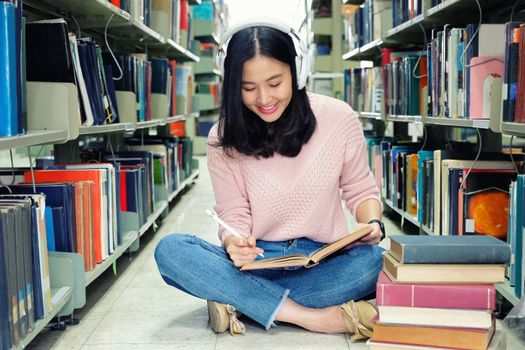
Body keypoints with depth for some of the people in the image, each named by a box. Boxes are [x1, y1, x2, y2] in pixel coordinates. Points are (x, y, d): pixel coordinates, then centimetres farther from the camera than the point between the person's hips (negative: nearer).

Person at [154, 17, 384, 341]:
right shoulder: (223, 140, -4)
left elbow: (360, 190, 6)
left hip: (325, 260, 0)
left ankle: (238, 300, -23)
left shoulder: (338, 118, -4)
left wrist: (372, 223, -16)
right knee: (169, 249, -26)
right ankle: (314, 316, -29)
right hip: (257, 262, 1)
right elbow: (233, 216, -2)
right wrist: (234, 244, -26)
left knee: (377, 261, -33)